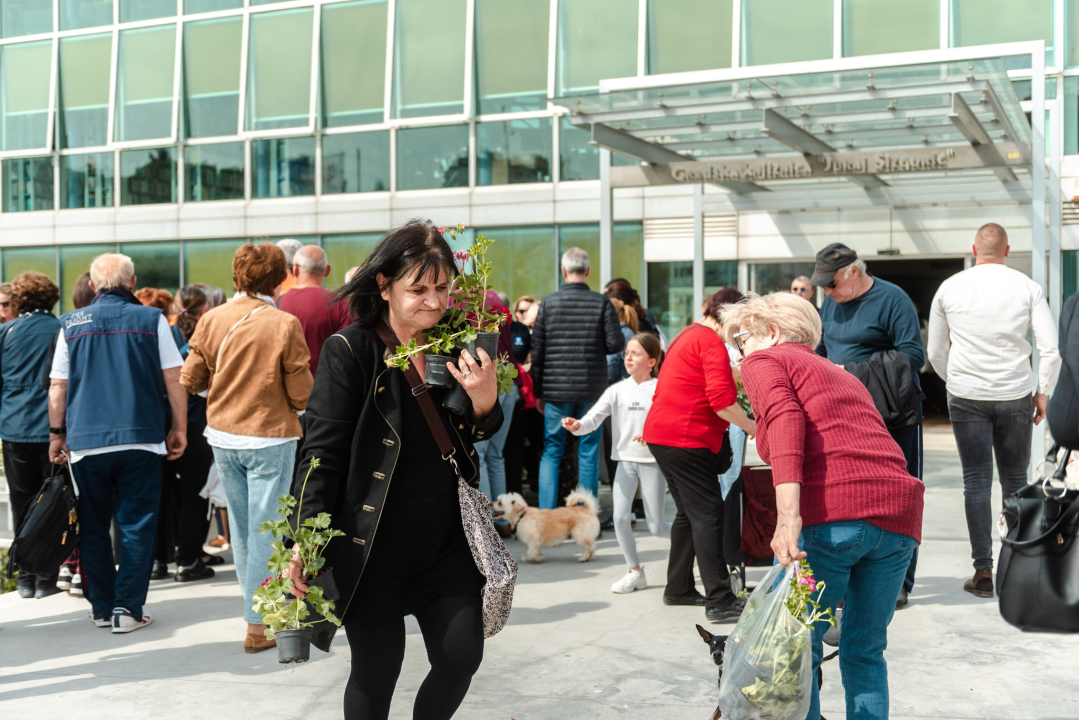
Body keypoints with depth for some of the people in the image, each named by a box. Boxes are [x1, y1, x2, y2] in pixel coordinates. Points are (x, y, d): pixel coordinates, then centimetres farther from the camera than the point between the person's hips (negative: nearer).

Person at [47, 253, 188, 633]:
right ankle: (128, 609, 3)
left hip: (85, 441, 2)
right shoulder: (152, 320, 0)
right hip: (141, 440, -2)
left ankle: (102, 607, 18)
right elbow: (174, 381, 0)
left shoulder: (72, 324, 4)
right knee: (136, 524, 4)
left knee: (93, 527, 13)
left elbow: (57, 387, 6)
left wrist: (57, 434, 15)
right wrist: (179, 429, 8)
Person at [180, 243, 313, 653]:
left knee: (240, 527, 17)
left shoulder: (212, 319, -3)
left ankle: (254, 603, 31)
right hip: (270, 438, -4)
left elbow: (190, 380, 1)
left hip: (223, 438, 4)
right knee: (265, 530, 1)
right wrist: (298, 406, 11)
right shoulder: (284, 324, -13)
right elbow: (301, 392, -12)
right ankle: (258, 626, 4)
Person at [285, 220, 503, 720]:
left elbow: (473, 439, 15)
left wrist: (484, 401, -8)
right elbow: (323, 452, -10)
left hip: (447, 542, 5)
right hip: (374, 548, -4)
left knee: (461, 656, 4)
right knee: (376, 675, 5)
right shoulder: (349, 352, -10)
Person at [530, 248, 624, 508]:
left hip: (556, 390, 1)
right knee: (588, 454, 6)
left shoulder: (548, 303, 0)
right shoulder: (601, 303, -3)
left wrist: (539, 393, 9)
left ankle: (546, 514, 4)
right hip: (592, 389, 0)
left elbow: (537, 352, 1)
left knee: (551, 452, 8)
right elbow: (616, 344, -8)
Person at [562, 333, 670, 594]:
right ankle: (635, 571, 12)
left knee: (656, 526, 1)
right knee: (620, 517, -6)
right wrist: (577, 425, -28)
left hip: (653, 460, -3)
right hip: (626, 459, 3)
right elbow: (594, 418, -8)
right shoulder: (617, 390, 2)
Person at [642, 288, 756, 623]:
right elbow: (722, 401, -19)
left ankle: (678, 589, 23)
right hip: (687, 438, -10)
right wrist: (752, 427, -8)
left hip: (661, 433, 10)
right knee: (708, 515, -10)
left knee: (689, 513, 17)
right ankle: (719, 601, -11)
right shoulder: (712, 343, -12)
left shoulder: (687, 336, 19)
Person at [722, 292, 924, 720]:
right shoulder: (842, 376, 32)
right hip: (899, 513, 7)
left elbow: (785, 418, -10)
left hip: (832, 512, -7)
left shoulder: (764, 360, 12)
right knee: (865, 652, 19)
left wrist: (788, 516, -20)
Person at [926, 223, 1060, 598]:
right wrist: (1043, 392, 8)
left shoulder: (950, 288, 3)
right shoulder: (1027, 287, -1)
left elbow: (936, 352, 11)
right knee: (1015, 482, 10)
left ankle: (983, 571, 0)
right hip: (1015, 396, 0)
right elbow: (1051, 348, -4)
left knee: (976, 481, 2)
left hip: (966, 397, 0)